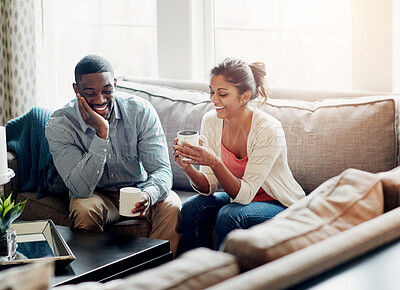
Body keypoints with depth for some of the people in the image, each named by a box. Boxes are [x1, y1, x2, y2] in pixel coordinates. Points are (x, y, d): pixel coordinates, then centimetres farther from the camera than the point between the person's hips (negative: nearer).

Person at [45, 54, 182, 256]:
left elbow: (161, 169, -19)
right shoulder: (59, 125, -19)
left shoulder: (140, 111, -15)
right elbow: (80, 189, -28)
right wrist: (101, 132, -35)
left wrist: (148, 194, -43)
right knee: (84, 209, -33)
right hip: (96, 194, -1)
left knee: (171, 205, -28)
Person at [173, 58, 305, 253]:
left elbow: (245, 194, -25)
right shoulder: (211, 121, -8)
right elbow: (209, 187, -7)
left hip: (281, 205, -5)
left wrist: (214, 163, -39)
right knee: (191, 208, -20)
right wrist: (188, 167, -27)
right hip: (239, 197, 5)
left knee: (228, 216, -31)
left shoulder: (269, 130, -25)